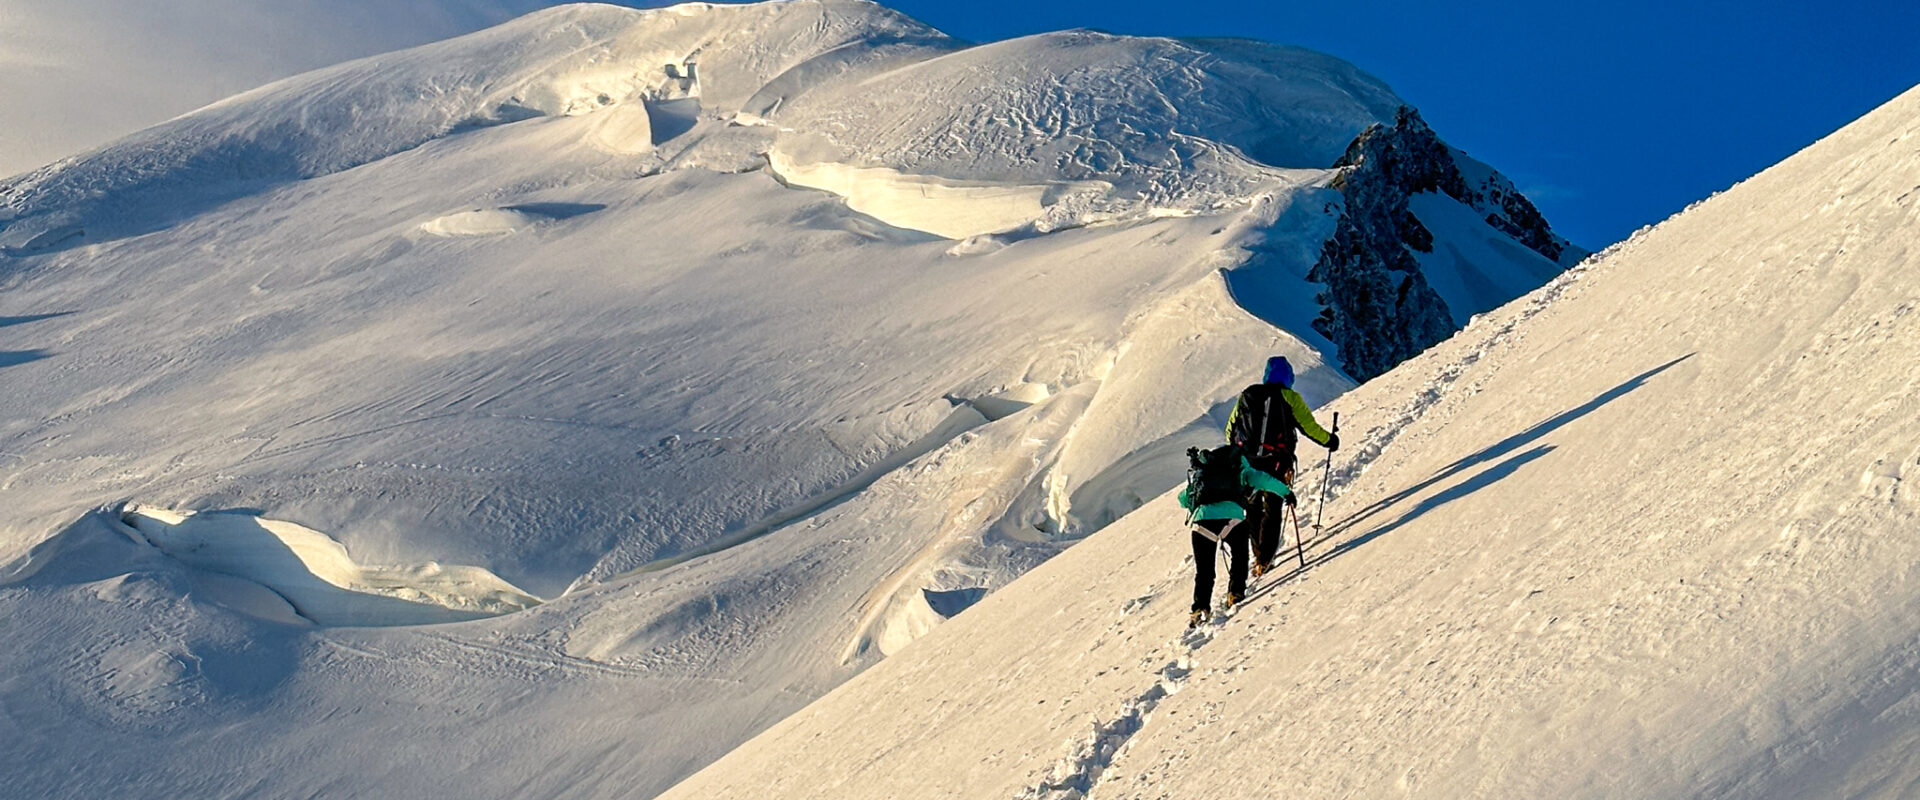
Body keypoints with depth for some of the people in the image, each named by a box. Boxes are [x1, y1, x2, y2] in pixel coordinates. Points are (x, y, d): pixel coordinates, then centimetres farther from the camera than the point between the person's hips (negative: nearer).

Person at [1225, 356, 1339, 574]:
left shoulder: (1247, 395, 12)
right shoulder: (1289, 397, 1)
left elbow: (1230, 430, 15)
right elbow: (1309, 427, 1)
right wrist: (1329, 440, 18)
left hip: (1246, 463, 3)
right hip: (1276, 463, -3)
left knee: (1253, 509, 17)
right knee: (1272, 510, 2)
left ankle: (1259, 555, 19)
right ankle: (1264, 559, -6)